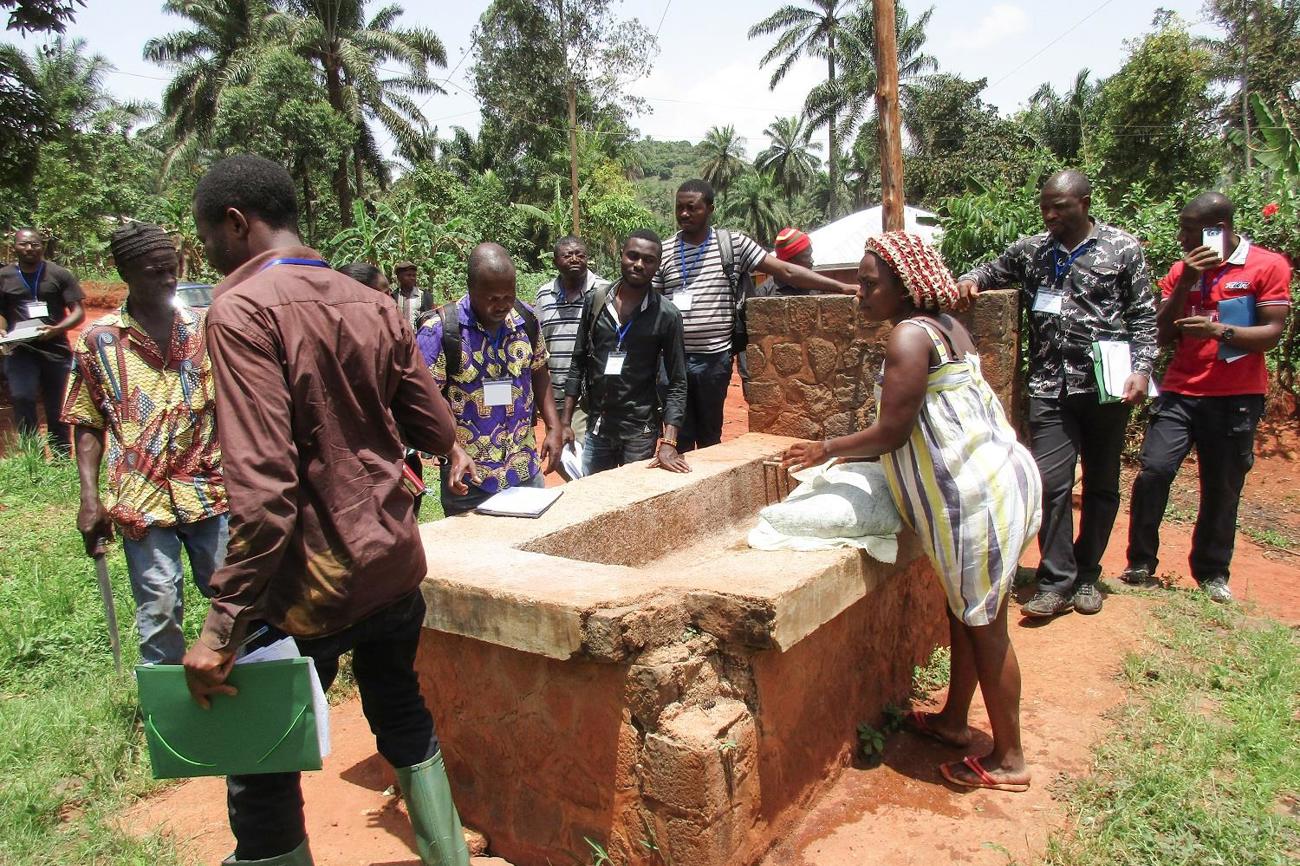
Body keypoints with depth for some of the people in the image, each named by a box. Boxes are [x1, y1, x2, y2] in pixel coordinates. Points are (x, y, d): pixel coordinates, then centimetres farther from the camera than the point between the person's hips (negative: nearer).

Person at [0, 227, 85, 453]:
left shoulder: (60, 275, 2)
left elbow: (79, 312, -2)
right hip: (20, 350, 1)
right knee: (21, 398, -21)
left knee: (57, 409, 6)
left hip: (56, 349, 0)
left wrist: (57, 329, -20)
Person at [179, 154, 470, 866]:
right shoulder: (374, 307, 4)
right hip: (395, 562, 7)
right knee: (402, 715, 25)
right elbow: (437, 433, 7)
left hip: (311, 585, -7)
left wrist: (222, 625, -18)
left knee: (259, 770, 11)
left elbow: (263, 488, -23)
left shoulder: (241, 310, -14)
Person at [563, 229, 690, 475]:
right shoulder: (595, 302, 0)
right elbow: (578, 364, 7)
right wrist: (565, 422, 2)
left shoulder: (667, 315, -8)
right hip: (596, 427, 3)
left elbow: (677, 383, -7)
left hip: (641, 432, -2)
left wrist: (668, 442, -17)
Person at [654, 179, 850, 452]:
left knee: (710, 437, 12)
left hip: (715, 358, -1)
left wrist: (843, 288, -10)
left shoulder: (732, 243, 0)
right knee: (680, 437, 7)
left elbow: (785, 271, -4)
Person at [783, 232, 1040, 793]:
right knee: (964, 611, 20)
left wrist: (829, 449, -3)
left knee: (984, 624, 2)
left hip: (976, 492, -10)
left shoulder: (909, 336, -17)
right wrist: (855, 451, 20)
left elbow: (892, 432, -18)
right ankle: (954, 720, 37)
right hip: (988, 477, 10)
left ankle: (1008, 760, 17)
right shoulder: (944, 326, 13)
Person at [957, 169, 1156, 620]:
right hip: (1050, 387, 1)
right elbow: (993, 270, 23)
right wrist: (972, 279, 0)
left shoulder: (1123, 248, 3)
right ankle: (1057, 582, 3)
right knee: (1051, 482, -7)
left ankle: (1087, 576, 25)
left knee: (1101, 485, 10)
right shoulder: (1030, 250, 8)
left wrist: (1141, 368, -8)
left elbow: (1143, 316, 3)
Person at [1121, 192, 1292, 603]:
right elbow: (1163, 335, 3)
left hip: (1237, 396, -2)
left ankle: (1212, 572, 22)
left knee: (1222, 488, 5)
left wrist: (1219, 331, -24)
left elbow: (1272, 333, -7)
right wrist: (1185, 283, -7)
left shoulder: (1268, 266, -1)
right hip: (1180, 391, 2)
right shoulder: (1181, 270, 9)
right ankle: (1141, 564, 1)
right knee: (1154, 471, -12)